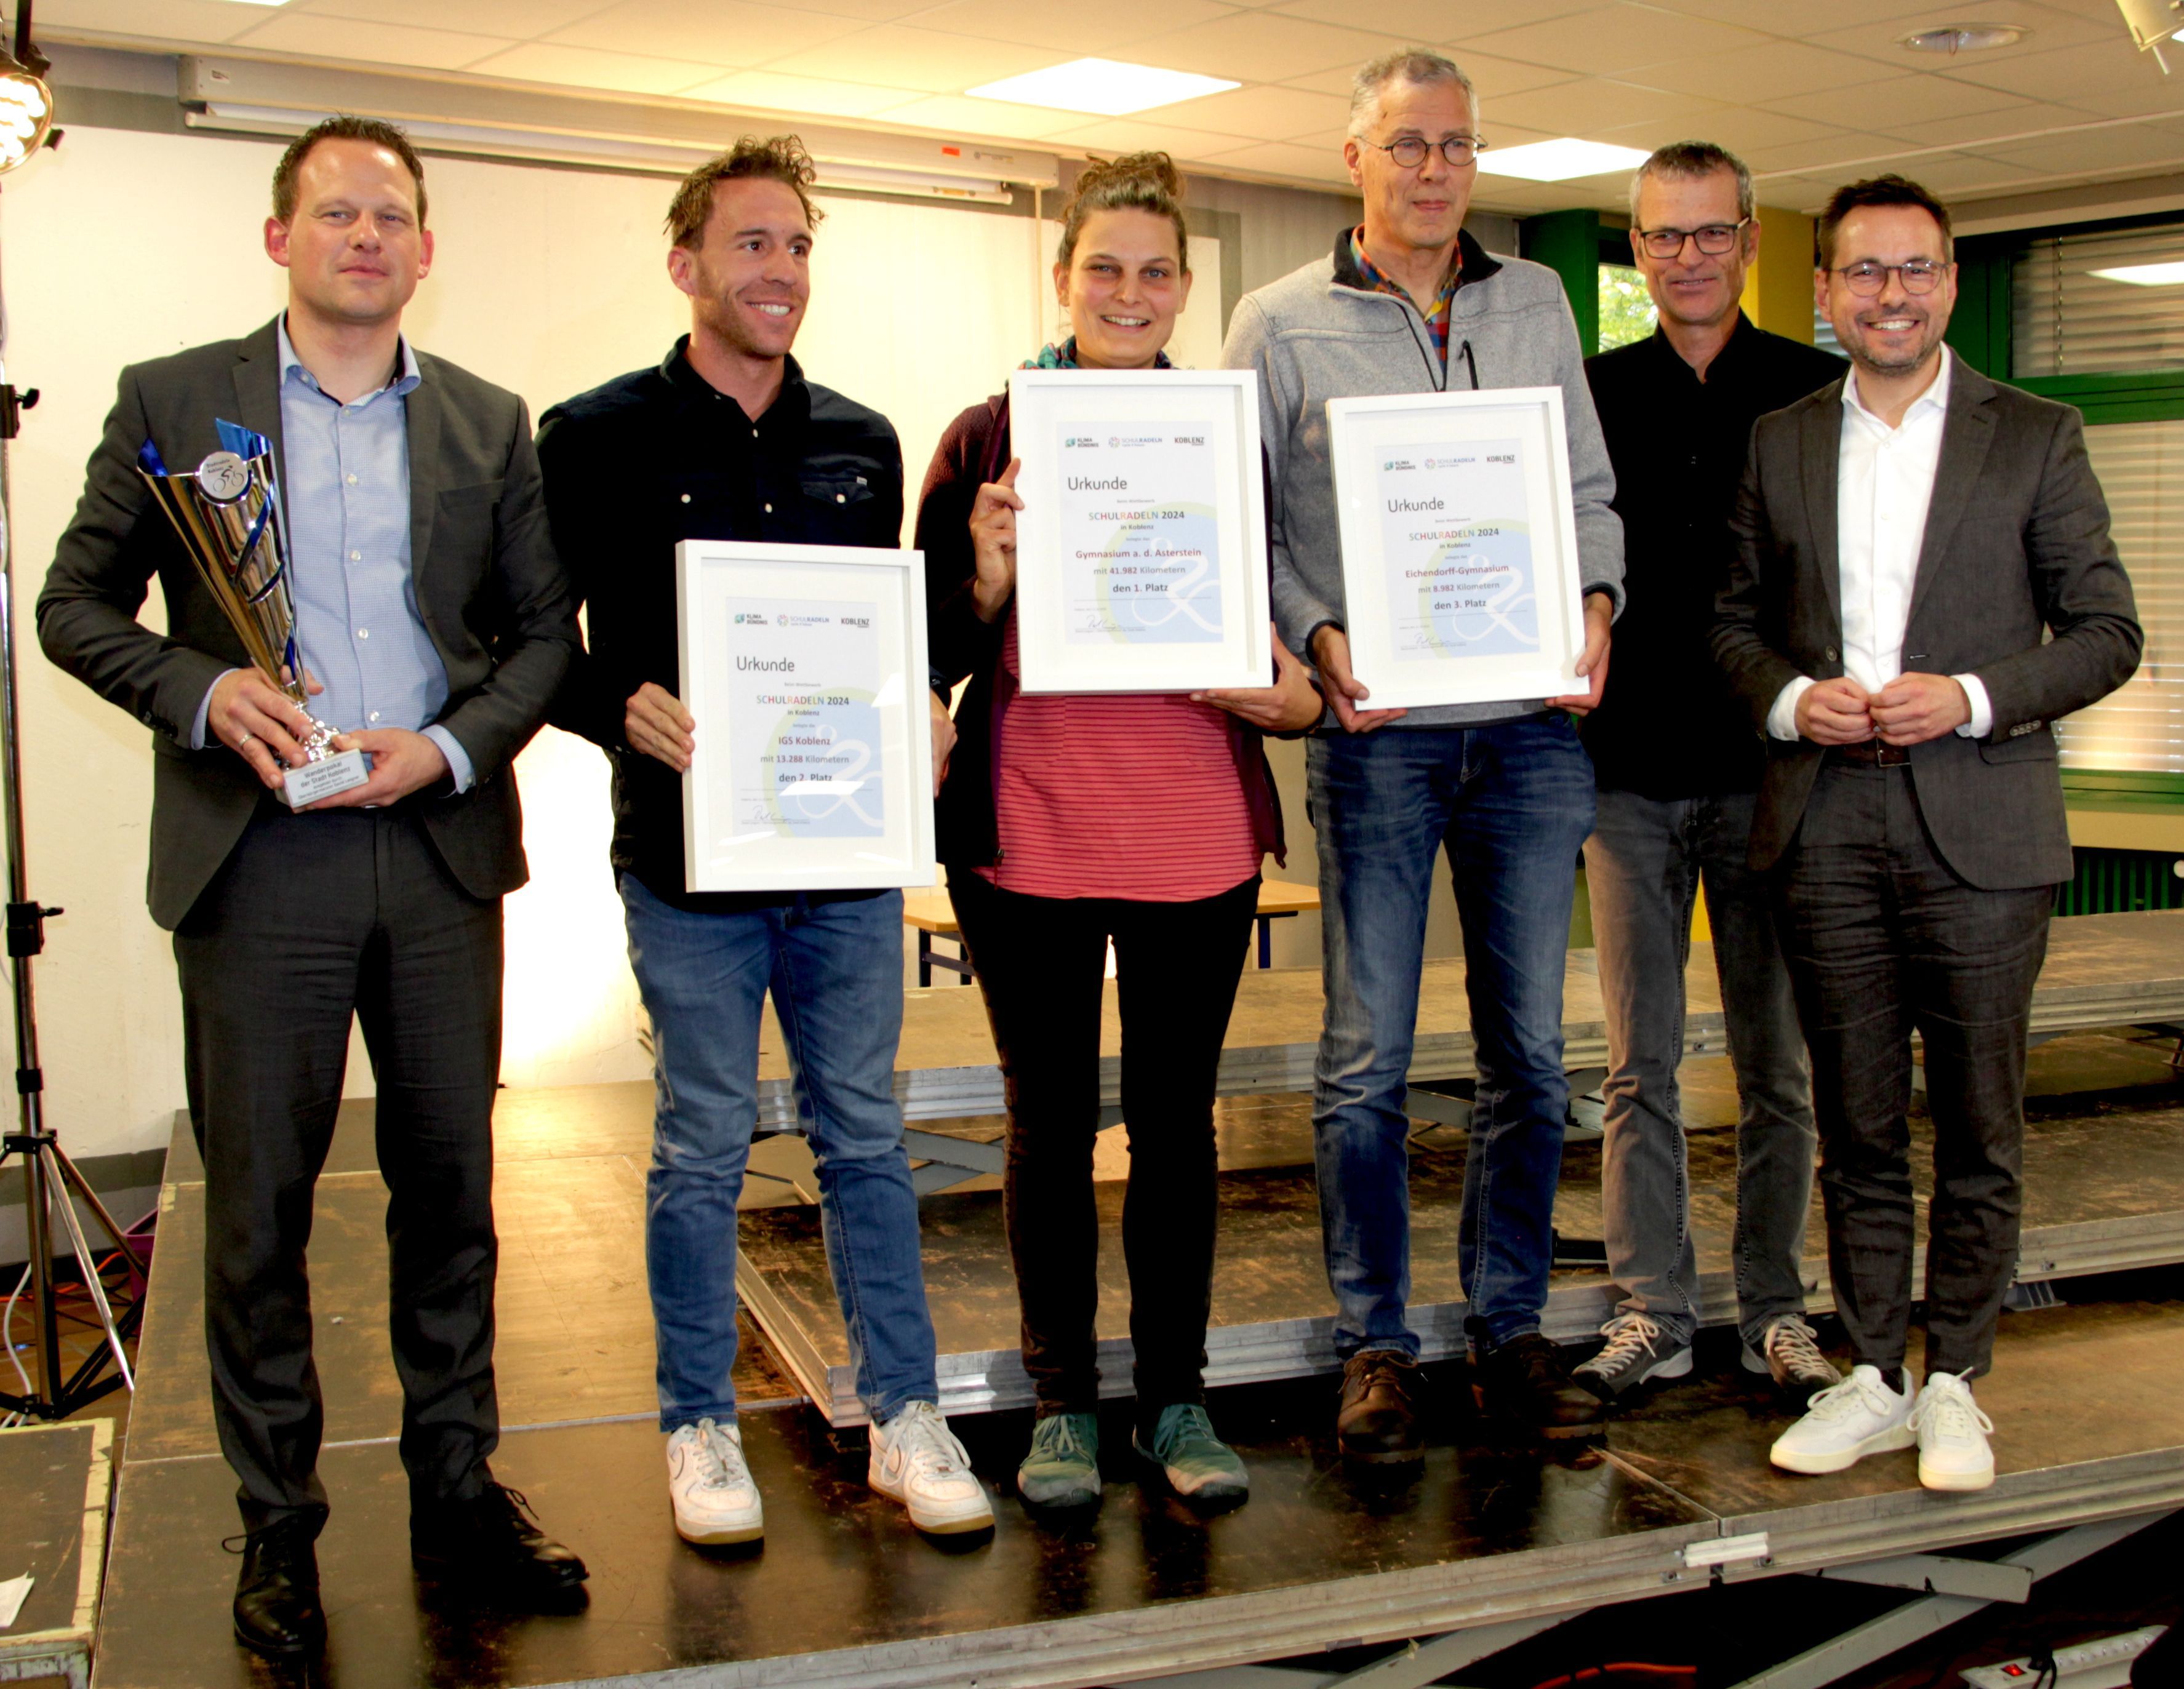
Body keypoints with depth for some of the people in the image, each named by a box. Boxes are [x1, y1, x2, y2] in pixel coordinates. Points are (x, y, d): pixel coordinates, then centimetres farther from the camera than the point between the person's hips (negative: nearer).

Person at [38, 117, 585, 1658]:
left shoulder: (489, 423, 10)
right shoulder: (173, 402, 5)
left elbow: (546, 629, 9)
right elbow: (76, 606, 5)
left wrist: (454, 743, -8)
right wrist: (199, 691, -13)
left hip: (440, 851, 2)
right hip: (257, 854, -2)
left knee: (450, 1186, 10)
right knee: (257, 1204, 5)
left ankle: (458, 1488, 24)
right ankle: (278, 1523, 20)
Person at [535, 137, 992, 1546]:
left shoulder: (863, 444, 11)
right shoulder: (600, 439, -1)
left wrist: (920, 710, -3)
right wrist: (625, 708, -21)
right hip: (690, 854, -3)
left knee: (866, 1139, 10)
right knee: (703, 1151, 7)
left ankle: (905, 1415, 21)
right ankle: (702, 1429, 22)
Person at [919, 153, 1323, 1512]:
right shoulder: (991, 435, 3)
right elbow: (938, 646, 3)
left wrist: (1285, 695, -8)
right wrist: (990, 578, -17)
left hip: (1197, 828, 1)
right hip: (1026, 830, -1)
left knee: (1176, 1118, 9)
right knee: (1051, 1124, 8)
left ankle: (1177, 1398, 23)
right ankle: (1064, 1402, 22)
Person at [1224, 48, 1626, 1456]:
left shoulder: (1538, 304, 14)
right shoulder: (1282, 324, 4)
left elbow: (1588, 489, 15)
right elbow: (1244, 525, 2)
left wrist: (1596, 604, -4)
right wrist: (1318, 641, -13)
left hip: (1532, 724, 3)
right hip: (1378, 732, -3)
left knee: (1530, 1050, 8)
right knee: (1367, 1059, 0)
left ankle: (1511, 1331, 21)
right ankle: (1377, 1348, 14)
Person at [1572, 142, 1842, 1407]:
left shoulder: (1818, 393, 4)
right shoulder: (1593, 393, 7)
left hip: (1768, 769, 0)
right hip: (1631, 774, 1)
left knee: (1779, 1065, 7)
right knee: (1642, 1067, 6)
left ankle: (1776, 1309, 20)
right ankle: (1654, 1312, 16)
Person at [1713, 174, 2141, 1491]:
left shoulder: (2035, 437, 3)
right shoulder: (1781, 444, 11)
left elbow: (2107, 633, 2)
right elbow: (1736, 621, 14)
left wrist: (1970, 696, -13)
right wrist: (1791, 698, -7)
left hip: (1979, 829, -2)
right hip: (1825, 826, 2)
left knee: (1978, 1127, 5)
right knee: (1857, 1125, 9)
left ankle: (1955, 1381, 19)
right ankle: (1875, 1376, 20)